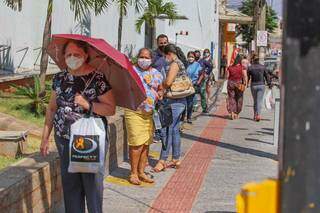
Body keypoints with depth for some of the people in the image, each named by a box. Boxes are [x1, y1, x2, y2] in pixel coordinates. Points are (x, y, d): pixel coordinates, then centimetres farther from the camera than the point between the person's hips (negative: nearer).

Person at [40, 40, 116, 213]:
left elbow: (111, 109, -10)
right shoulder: (59, 78, 7)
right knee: (70, 184, 10)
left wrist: (88, 104, -23)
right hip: (64, 140, 4)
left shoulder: (98, 78, -8)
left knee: (93, 183, 0)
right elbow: (52, 109, 14)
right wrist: (45, 137, 12)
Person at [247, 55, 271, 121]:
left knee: (255, 101, 15)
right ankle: (258, 115, -20)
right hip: (261, 85, 0)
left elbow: (247, 77, 0)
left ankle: (255, 115, 19)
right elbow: (267, 76, 1)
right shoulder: (263, 67, -1)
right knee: (259, 101, -4)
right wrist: (269, 84, 7)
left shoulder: (250, 68, -3)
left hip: (253, 86, 0)